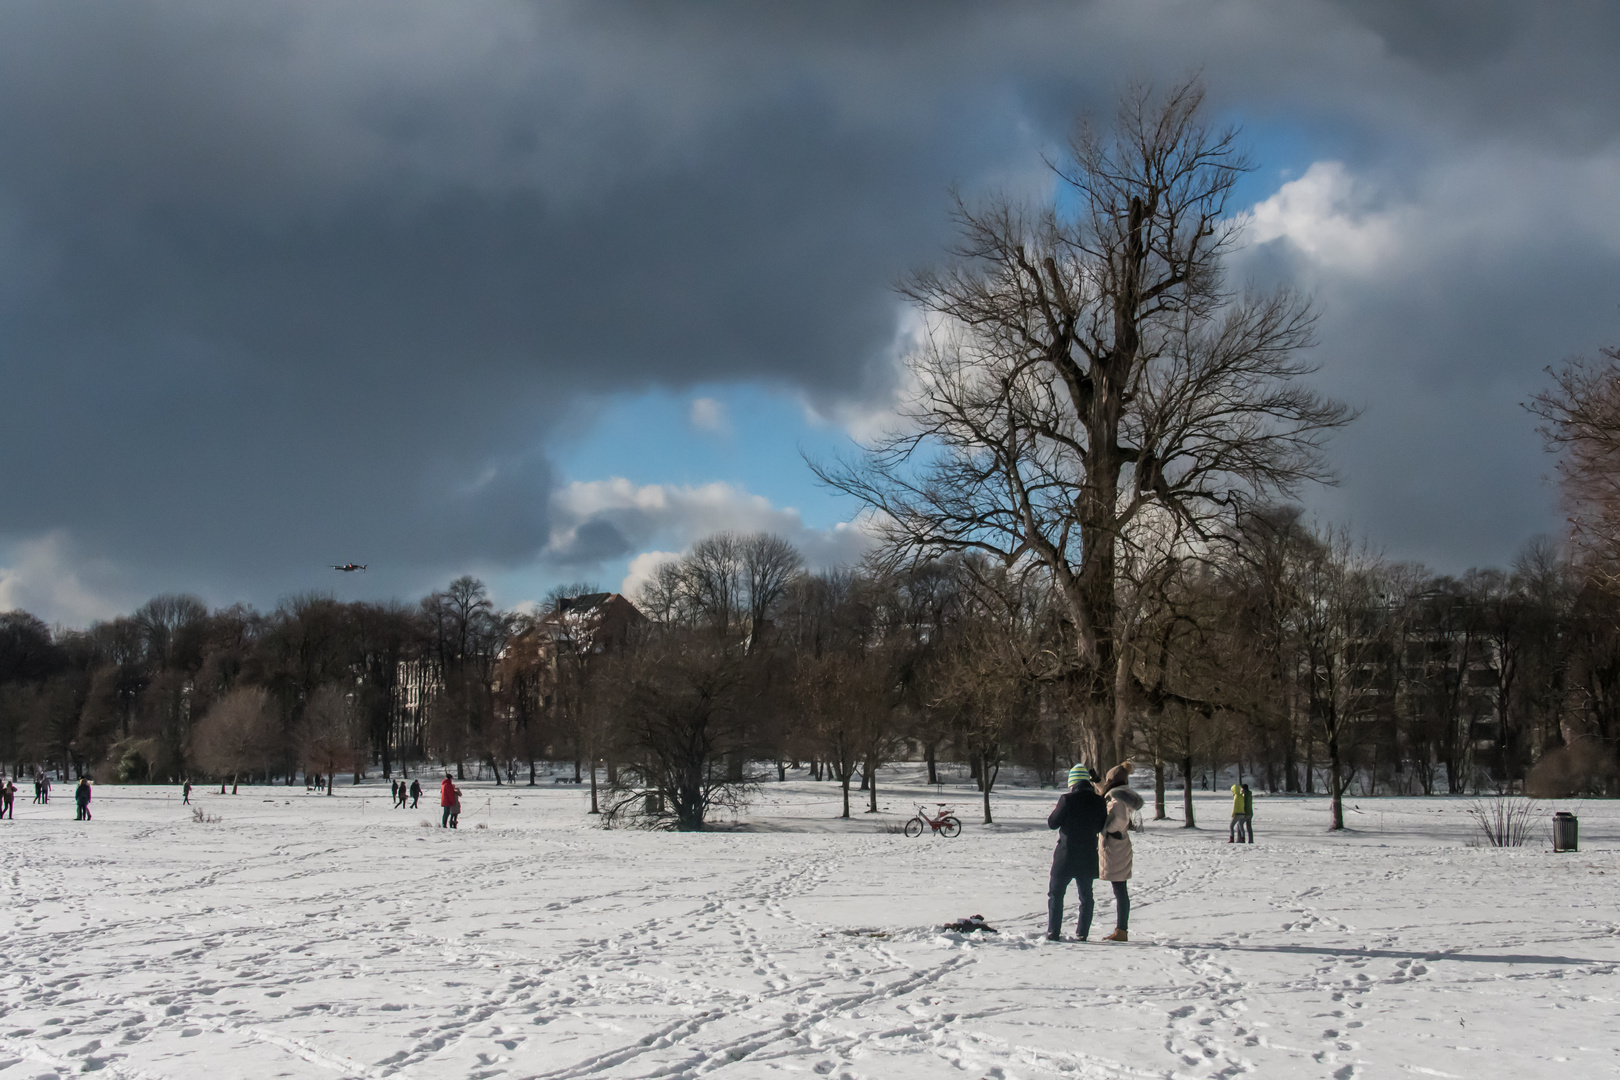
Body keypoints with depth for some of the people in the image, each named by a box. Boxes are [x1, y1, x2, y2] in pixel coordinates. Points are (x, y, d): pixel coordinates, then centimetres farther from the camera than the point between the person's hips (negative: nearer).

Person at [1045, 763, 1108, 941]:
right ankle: (1083, 933, 10)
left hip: (1066, 855, -3)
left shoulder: (1067, 799, -15)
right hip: (1088, 857, 4)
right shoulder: (1098, 801, -2)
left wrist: (1055, 811, 11)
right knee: (1086, 896, 13)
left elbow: (1052, 823, -8)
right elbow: (1102, 826, 9)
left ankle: (1053, 932, 1)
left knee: (1056, 893, 6)